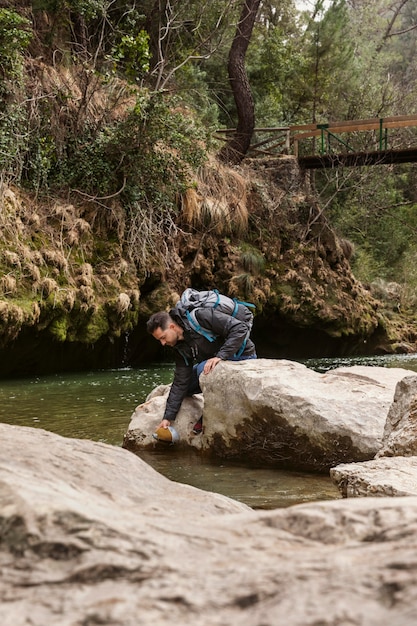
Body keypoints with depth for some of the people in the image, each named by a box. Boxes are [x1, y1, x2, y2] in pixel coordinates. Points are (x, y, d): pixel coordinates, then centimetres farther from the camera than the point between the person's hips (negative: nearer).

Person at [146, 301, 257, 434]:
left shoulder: (201, 317, -26)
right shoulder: (181, 347, -1)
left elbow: (240, 328, -30)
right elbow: (180, 383, 1)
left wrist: (220, 356, -35)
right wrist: (168, 417, -3)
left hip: (243, 357, -8)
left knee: (203, 370, -30)